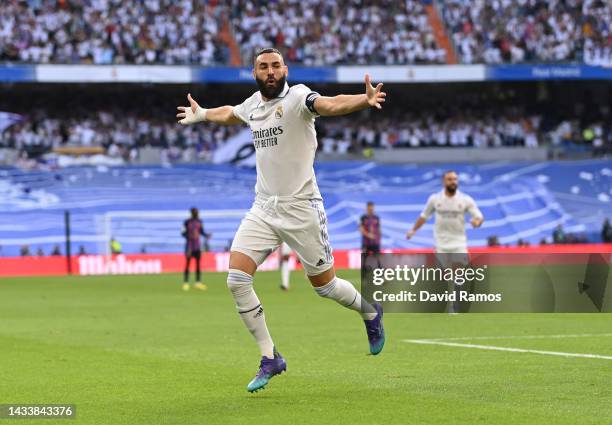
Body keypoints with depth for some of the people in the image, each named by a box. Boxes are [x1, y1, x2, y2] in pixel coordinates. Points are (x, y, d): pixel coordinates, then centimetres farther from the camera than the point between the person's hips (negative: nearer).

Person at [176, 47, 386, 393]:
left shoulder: (297, 97, -12)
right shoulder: (252, 105, 8)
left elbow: (329, 104, -34)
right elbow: (229, 114, 34)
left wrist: (365, 101, -54)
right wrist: (201, 114, 50)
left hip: (301, 208, -6)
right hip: (263, 209, 6)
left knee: (323, 284, 4)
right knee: (237, 280, -10)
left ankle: (371, 313, 38)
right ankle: (270, 359, 1)